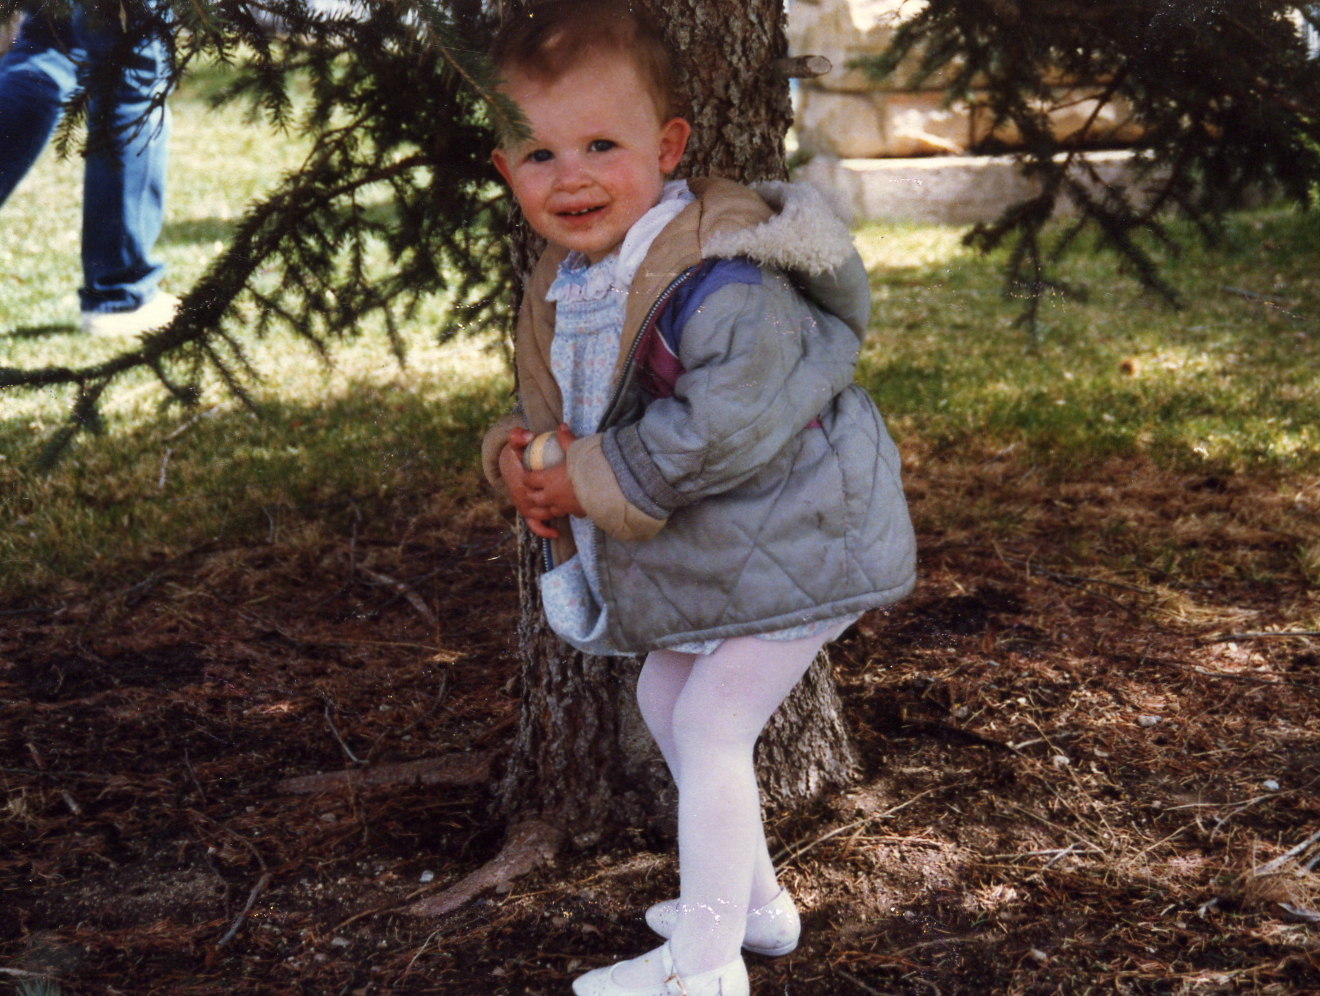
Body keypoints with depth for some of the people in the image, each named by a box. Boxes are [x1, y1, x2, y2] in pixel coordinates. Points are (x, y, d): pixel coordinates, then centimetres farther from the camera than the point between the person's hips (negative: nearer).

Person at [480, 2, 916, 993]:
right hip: (700, 555, 10)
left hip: (789, 543, -10)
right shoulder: (563, 284, 1)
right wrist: (514, 451, -8)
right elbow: (555, 402, 14)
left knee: (711, 726, -8)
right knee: (666, 699, 21)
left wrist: (595, 483, -27)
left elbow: (721, 426, -37)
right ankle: (752, 899, 39)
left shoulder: (717, 282, -30)